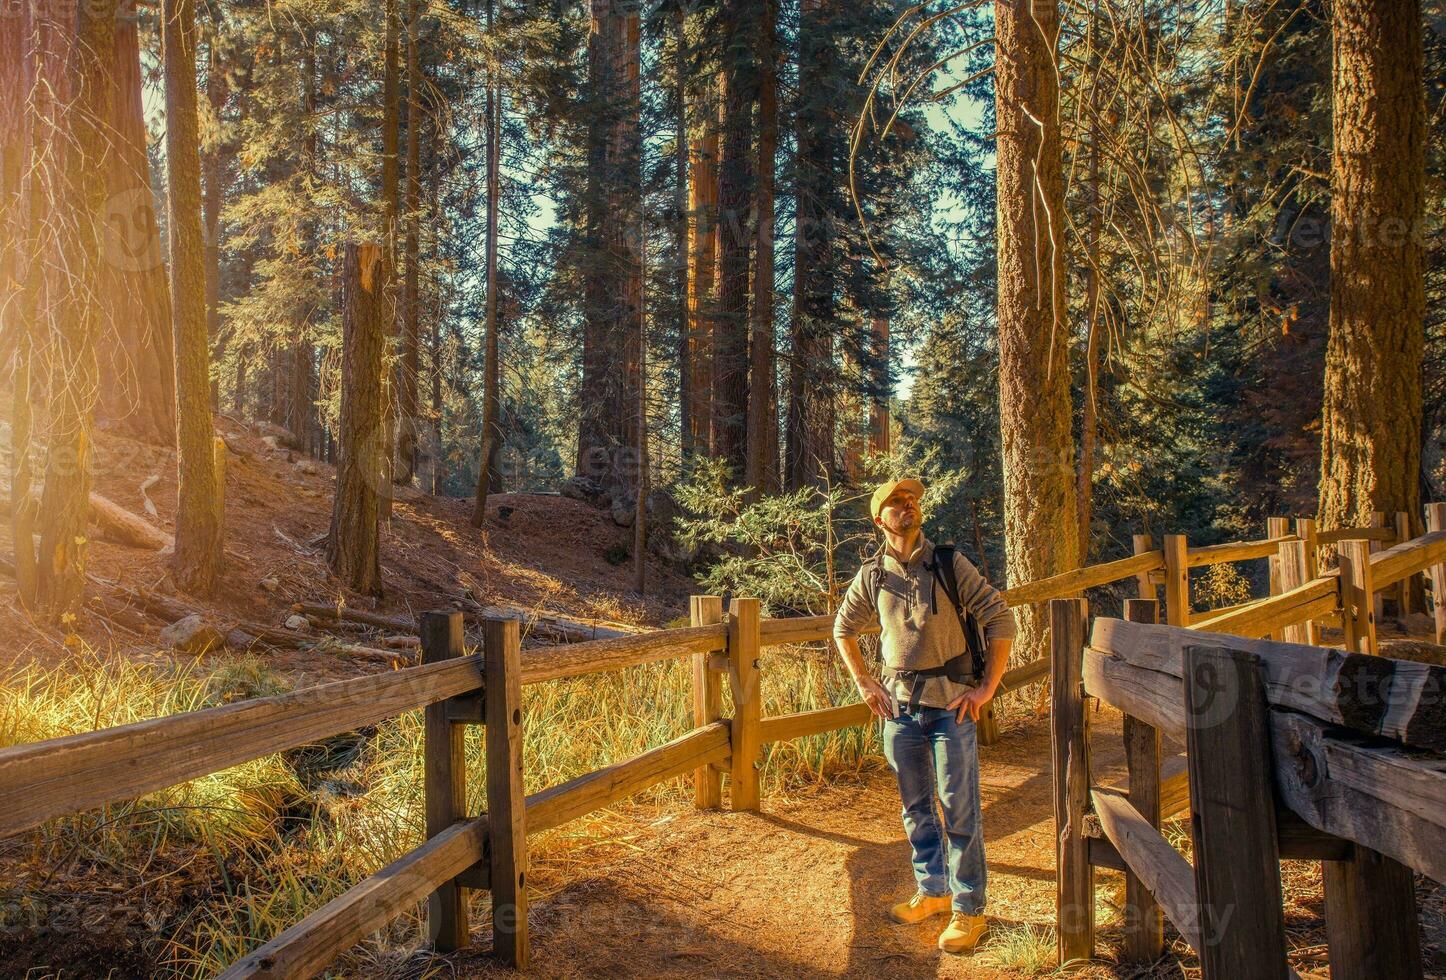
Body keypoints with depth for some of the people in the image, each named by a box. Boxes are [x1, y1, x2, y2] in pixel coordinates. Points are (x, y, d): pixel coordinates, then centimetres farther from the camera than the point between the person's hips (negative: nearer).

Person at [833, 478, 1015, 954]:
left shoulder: (950, 564, -6)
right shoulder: (872, 575, 4)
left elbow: (1000, 619, -7)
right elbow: (844, 629, 18)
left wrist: (987, 686, -9)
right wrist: (864, 682, 11)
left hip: (951, 702, -4)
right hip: (900, 704, 4)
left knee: (959, 808, -1)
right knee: (916, 807, 13)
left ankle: (968, 910, 10)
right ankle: (932, 891, 30)